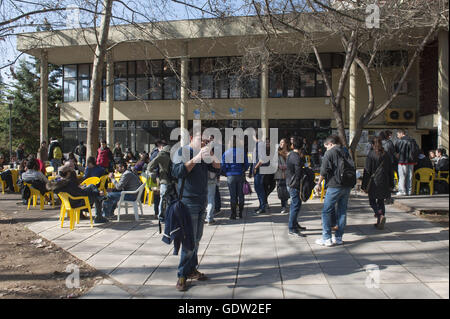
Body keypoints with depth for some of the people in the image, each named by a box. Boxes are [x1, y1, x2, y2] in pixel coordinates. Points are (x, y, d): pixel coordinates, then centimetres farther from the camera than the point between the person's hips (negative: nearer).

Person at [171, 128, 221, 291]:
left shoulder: (205, 153, 13)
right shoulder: (183, 152, -7)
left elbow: (217, 167, 8)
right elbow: (177, 172, -20)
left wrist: (210, 155, -10)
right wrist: (196, 158, -24)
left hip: (202, 201, 7)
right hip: (189, 202, -7)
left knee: (197, 239, 13)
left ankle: (191, 269, 24)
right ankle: (182, 275, 5)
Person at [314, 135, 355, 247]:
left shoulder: (329, 153, -4)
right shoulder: (345, 153, 13)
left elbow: (324, 170, -11)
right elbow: (352, 168, 10)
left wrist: (319, 183, -2)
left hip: (334, 186, -6)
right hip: (347, 187, 6)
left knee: (326, 211, 1)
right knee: (342, 212, 11)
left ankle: (327, 238, -1)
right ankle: (339, 238, 16)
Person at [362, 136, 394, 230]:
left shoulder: (371, 154, -10)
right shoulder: (386, 155, 4)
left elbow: (367, 171, -10)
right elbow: (391, 170, 9)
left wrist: (364, 185, -6)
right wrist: (391, 185, 16)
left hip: (373, 182, -4)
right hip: (384, 183, 4)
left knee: (372, 201, 9)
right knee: (381, 201, 15)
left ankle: (380, 215, -15)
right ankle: (380, 222, 14)